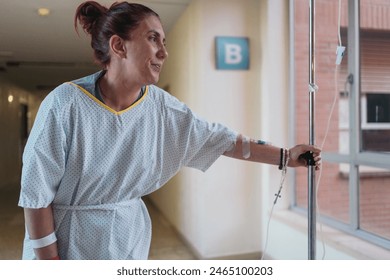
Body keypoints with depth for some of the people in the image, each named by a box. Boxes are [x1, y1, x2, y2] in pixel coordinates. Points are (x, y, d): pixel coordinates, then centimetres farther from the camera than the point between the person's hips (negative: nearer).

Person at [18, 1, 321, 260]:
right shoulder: (66, 103, -21)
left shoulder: (161, 106, -8)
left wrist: (285, 156, -2)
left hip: (128, 241, 4)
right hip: (67, 242, -3)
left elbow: (221, 138, -2)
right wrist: (49, 262, -12)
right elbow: (37, 192, -16)